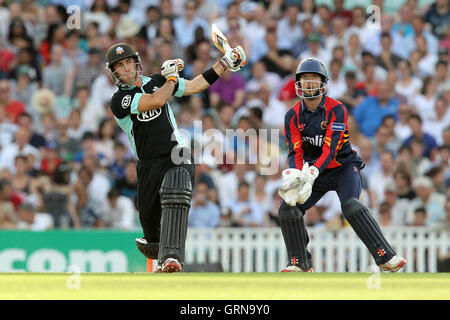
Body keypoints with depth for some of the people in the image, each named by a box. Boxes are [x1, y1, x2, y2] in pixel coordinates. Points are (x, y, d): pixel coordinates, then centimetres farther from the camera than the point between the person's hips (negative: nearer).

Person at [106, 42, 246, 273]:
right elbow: (157, 100, -17)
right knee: (149, 218, 1)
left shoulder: (155, 82, 12)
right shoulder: (119, 100, -5)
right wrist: (171, 77, 1)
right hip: (149, 165, -1)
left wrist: (224, 64, 19)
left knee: (175, 195, -29)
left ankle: (171, 257, -39)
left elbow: (194, 86, 21)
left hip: (177, 157, 1)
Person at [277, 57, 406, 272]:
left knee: (350, 205, -29)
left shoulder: (336, 109, -15)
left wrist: (312, 173, -40)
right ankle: (300, 263, 4)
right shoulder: (293, 116, -2)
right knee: (288, 209, -11)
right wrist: (294, 175, -32)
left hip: (343, 167, -5)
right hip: (314, 171, 5)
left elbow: (331, 148, -24)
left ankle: (385, 257, -30)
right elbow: (295, 152, -9)